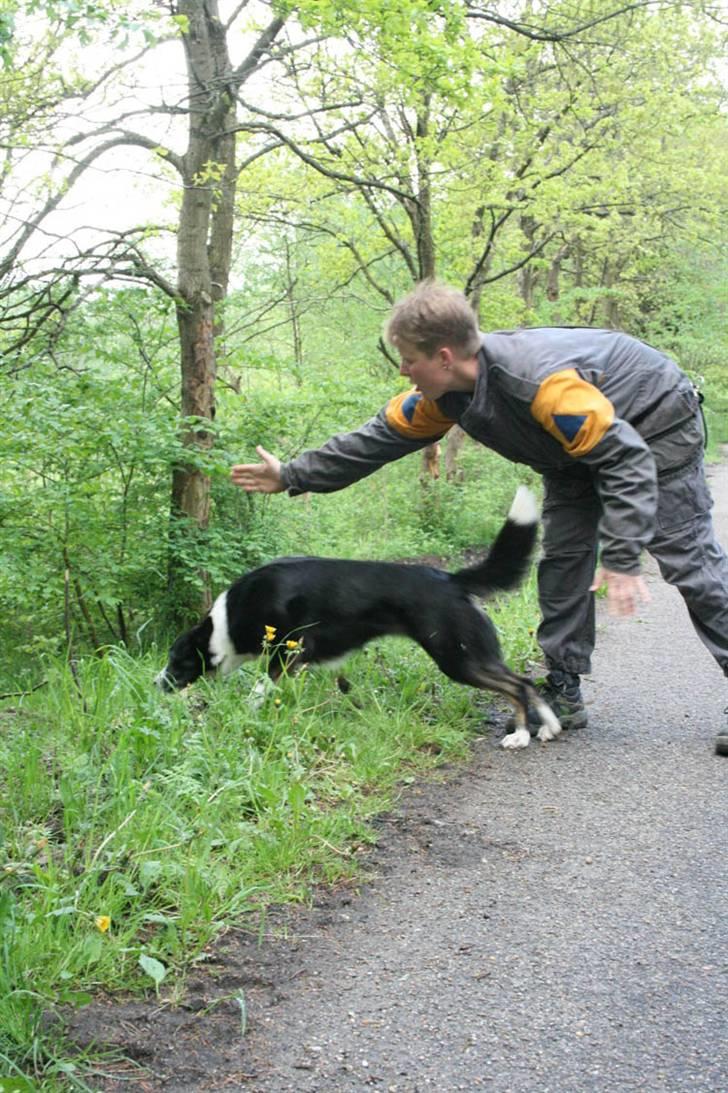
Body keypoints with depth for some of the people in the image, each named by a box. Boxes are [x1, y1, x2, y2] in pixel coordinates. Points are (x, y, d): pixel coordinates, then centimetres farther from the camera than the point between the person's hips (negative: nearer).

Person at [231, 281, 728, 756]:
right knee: (563, 557, 1)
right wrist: (291, 475, -3)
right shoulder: (442, 396, -16)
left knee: (688, 557, -8)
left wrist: (623, 559, -40)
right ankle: (564, 694, 7)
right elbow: (376, 440, -3)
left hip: (656, 423, -8)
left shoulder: (542, 382, -41)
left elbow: (627, 459, -38)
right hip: (587, 435, 8)